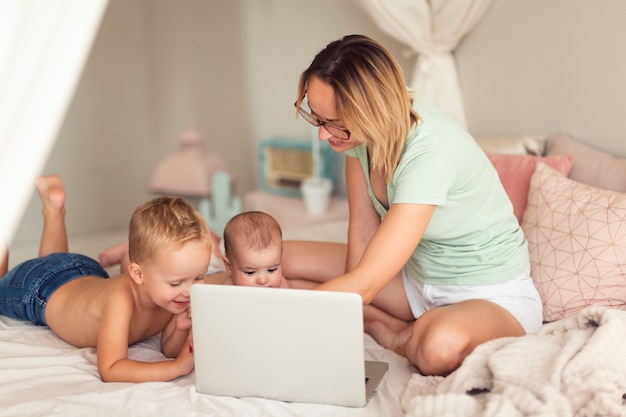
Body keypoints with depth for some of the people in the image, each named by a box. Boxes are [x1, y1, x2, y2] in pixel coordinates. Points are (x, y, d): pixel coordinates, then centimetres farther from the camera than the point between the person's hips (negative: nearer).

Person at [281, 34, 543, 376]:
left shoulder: (429, 152, -35)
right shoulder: (356, 127, -12)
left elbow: (362, 285, -35)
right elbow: (362, 227, -5)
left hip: (491, 295, -7)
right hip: (420, 276, 7)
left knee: (441, 346, -42)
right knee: (282, 258, -2)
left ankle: (397, 337, -5)